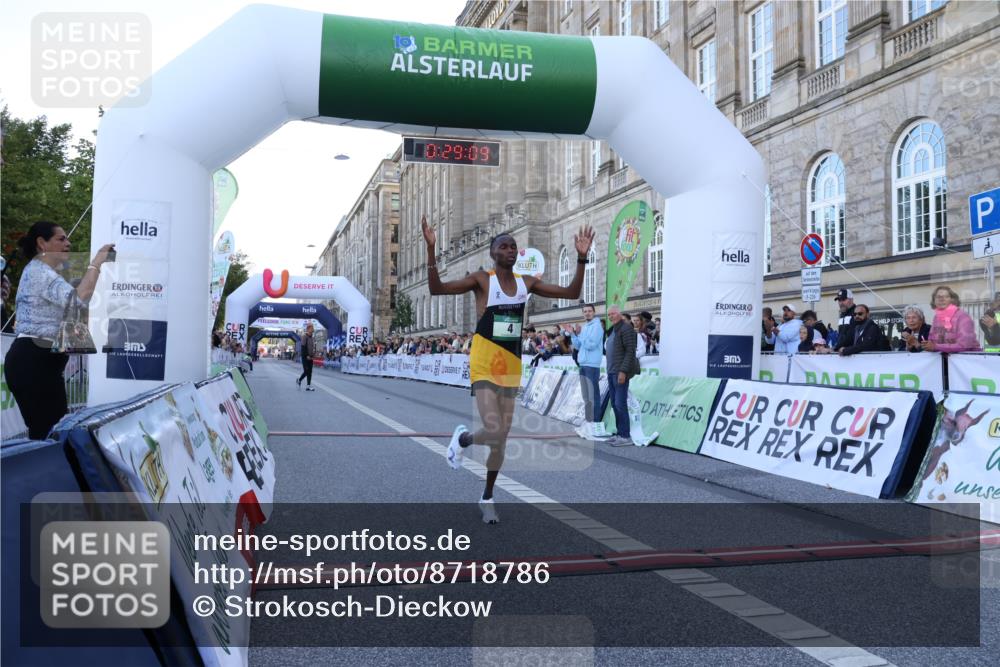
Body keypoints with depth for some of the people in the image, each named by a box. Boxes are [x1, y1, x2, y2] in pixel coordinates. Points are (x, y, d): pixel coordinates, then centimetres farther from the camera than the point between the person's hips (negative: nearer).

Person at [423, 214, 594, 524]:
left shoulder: (527, 283, 7)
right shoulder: (482, 279, -7)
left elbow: (571, 293, 8)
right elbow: (436, 288, -15)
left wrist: (582, 258, 0)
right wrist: (431, 249, -24)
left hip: (511, 366, 5)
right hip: (484, 365, -5)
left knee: (502, 437, 9)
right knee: (493, 432, -20)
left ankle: (487, 498, 26)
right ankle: (462, 438, 16)